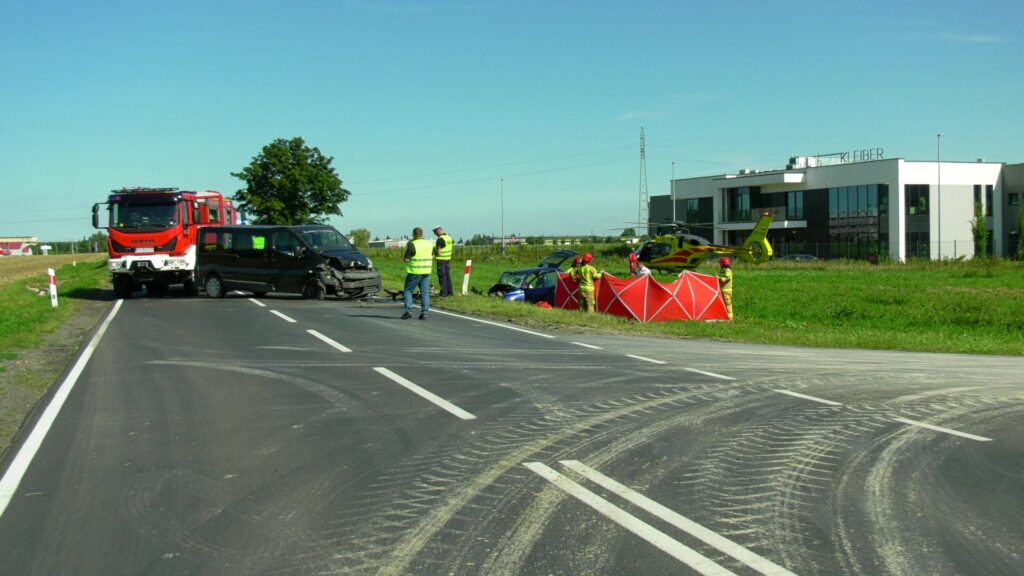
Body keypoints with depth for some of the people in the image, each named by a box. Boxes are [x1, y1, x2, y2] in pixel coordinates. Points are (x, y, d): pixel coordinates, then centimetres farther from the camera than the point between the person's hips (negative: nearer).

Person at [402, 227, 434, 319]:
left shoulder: (412, 245, -13)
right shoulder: (429, 244, 6)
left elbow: (406, 259, -13)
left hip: (415, 272, -5)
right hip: (426, 271, 5)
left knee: (408, 290, 6)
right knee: (425, 292, 7)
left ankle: (408, 311, -4)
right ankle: (424, 313, 3)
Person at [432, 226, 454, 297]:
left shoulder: (440, 239, -17)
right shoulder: (449, 237, 9)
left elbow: (438, 252, -21)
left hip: (441, 259, -8)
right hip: (448, 258, 8)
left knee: (442, 276, -4)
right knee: (447, 275, 13)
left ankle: (444, 293, -4)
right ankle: (449, 292, 17)